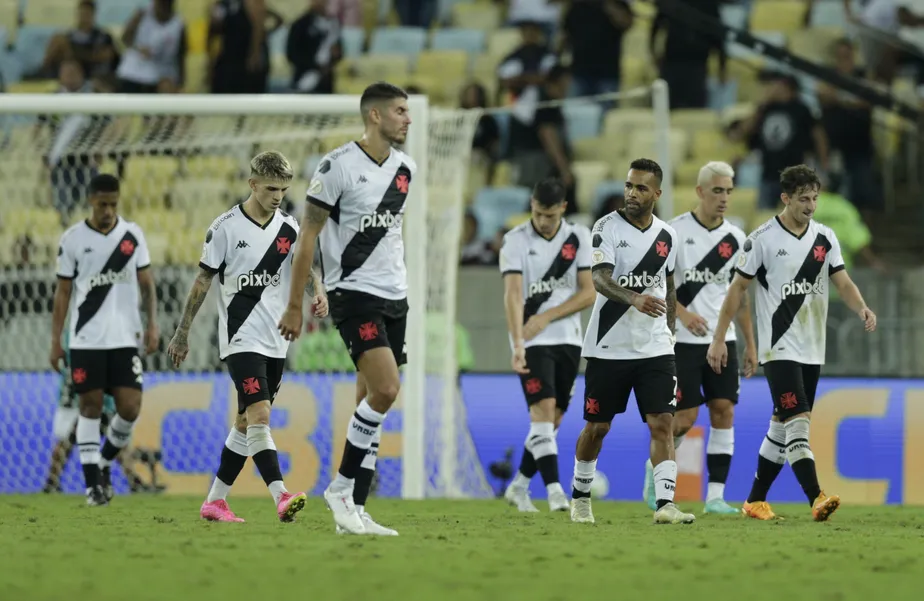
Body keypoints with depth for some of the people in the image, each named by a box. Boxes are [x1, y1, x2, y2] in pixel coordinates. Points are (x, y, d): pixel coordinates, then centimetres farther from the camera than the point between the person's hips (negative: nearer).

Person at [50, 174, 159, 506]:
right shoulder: (73, 239, -1)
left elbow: (146, 282, 9)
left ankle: (104, 463, 19)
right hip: (86, 339, -2)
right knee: (90, 405, -1)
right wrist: (55, 340, 0)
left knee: (130, 407, -5)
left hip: (125, 338, 2)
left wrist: (152, 323, -3)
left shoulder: (133, 234, 4)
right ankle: (93, 481, 4)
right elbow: (63, 292, 3)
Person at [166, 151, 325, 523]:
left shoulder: (289, 227, 7)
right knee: (259, 416, -19)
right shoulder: (226, 227, -5)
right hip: (240, 338, -6)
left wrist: (318, 294, -26)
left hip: (275, 342, 6)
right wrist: (183, 333, 3)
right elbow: (203, 280, 0)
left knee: (247, 423, 10)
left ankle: (215, 500, 19)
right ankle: (281, 498, -30)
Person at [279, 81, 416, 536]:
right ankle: (341, 487, -8)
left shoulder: (405, 169, 9)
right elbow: (308, 237, -8)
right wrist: (294, 306, -6)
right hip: (353, 294, -7)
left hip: (394, 297, 7)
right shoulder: (338, 166, -12)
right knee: (385, 389, -21)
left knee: (371, 403, 5)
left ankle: (354, 511, 8)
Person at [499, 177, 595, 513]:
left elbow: (589, 293, 0)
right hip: (532, 343, -4)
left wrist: (546, 317, -11)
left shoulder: (579, 238, 4)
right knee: (543, 412, -17)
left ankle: (519, 487, 22)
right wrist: (518, 344, -27)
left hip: (568, 340, 4)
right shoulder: (516, 241, -5)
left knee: (552, 420, 7)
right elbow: (513, 294, -15)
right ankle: (554, 491, -23)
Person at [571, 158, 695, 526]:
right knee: (596, 427, 9)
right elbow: (600, 279, -22)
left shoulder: (667, 237, 7)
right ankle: (580, 498, 28)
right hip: (608, 347, -3)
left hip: (655, 348, 3)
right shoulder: (607, 228, -8)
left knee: (662, 423, -11)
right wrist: (635, 299, -39)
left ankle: (665, 504, -17)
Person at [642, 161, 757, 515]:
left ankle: (715, 496, -2)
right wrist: (683, 313, -22)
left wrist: (750, 344, 12)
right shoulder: (675, 231, -6)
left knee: (724, 411, -4)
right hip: (683, 340, -4)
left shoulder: (735, 238, 8)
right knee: (685, 417, -7)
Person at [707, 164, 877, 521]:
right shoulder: (763, 239, -7)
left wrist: (862, 308, -19)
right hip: (779, 347, -6)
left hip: (812, 350, 6)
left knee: (782, 427, 11)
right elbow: (738, 288, -3)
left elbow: (843, 282, 3)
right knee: (797, 423, -17)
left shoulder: (825, 238, 7)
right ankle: (817, 499, -25)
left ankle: (756, 500, 21)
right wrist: (718, 339, -4)